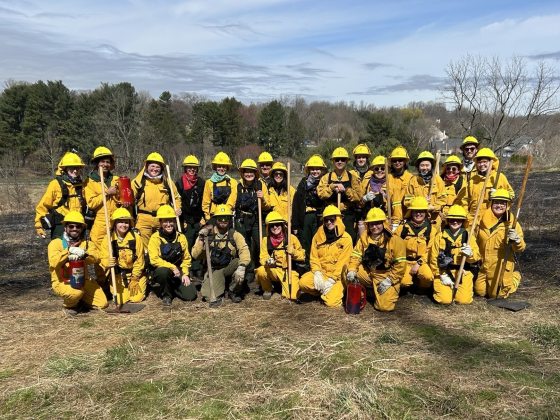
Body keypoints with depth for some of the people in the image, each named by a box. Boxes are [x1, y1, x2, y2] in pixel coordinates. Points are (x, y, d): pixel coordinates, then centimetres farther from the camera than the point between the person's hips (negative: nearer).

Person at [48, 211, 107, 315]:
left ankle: (79, 301, 23)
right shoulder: (56, 243, -3)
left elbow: (94, 258, -14)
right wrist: (69, 251, -30)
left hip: (82, 281, 5)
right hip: (61, 282, -4)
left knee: (102, 303, -5)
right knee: (76, 292, -37)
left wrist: (83, 254, -34)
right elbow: (53, 263, -21)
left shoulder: (87, 243, 9)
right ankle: (68, 305, 0)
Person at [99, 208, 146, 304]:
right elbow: (103, 258, -10)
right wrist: (108, 263, -34)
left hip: (135, 274, -1)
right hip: (117, 275, 1)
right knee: (120, 300, -6)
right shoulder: (108, 238, -8)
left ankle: (143, 283, 25)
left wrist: (134, 279, -7)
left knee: (137, 298, -9)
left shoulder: (136, 238, -11)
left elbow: (139, 260, -7)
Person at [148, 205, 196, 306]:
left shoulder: (181, 237, 3)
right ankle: (166, 295, -9)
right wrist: (172, 267, -21)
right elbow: (154, 260, -17)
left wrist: (185, 273, -3)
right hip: (160, 272, -3)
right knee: (163, 271, -39)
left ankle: (172, 289, 20)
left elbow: (186, 258, 9)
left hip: (178, 273, 4)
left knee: (191, 295, -13)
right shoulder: (155, 238, -10)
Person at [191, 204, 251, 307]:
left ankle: (234, 291, -5)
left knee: (240, 262, -31)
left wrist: (242, 267, -40)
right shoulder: (208, 234, -3)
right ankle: (218, 295, 11)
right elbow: (195, 255, -7)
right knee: (210, 296, -27)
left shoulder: (235, 235, -4)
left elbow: (244, 250, -22)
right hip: (214, 270, -1)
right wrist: (201, 239, -19)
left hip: (230, 268, 2)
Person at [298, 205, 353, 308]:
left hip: (337, 276, -3)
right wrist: (317, 273, -14)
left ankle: (336, 291, 12)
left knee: (331, 302, -24)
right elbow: (314, 257, 3)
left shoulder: (346, 239, -8)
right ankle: (323, 290, 3)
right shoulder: (318, 236, 3)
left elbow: (342, 262, -12)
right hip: (321, 272, 4)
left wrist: (331, 280, -18)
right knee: (303, 282, -26)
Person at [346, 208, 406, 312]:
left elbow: (400, 264, -14)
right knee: (349, 275, -19)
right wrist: (352, 270, -18)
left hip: (386, 276, -4)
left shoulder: (395, 240, -14)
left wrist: (389, 280, -19)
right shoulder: (364, 237, 0)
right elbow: (356, 255, -1)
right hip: (368, 273, 4)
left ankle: (390, 291, 19)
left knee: (385, 306, -16)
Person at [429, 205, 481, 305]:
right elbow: (434, 258, -1)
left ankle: (457, 288, 21)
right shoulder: (440, 236, 0)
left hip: (463, 273, 1)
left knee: (464, 300, -12)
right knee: (445, 300, -16)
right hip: (444, 272, -1)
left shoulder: (468, 236, 4)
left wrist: (470, 254, -24)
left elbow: (476, 257, 0)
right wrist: (442, 275, -7)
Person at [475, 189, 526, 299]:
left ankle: (515, 277, 31)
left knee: (499, 294, 7)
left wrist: (516, 240, -36)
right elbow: (476, 242, 17)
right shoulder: (483, 221, 0)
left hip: (502, 266, -4)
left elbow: (521, 248, -16)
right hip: (484, 265, 4)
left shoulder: (512, 223, -10)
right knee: (480, 292, 9)